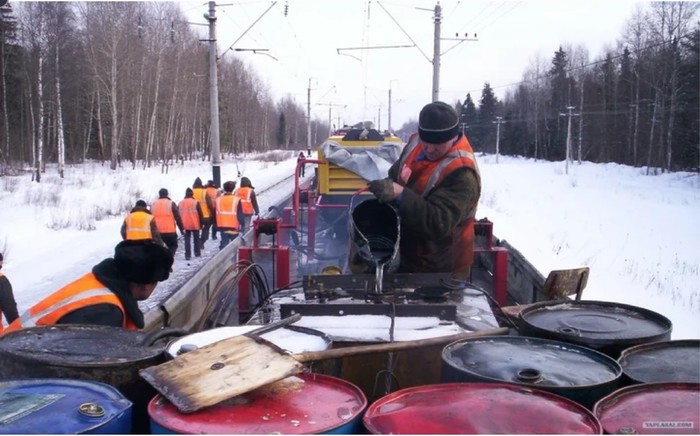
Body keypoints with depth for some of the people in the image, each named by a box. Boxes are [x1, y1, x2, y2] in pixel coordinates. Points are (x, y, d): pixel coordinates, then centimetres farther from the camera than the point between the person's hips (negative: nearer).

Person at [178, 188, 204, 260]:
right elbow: (200, 214, -6)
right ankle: (197, 253, 21)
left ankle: (187, 255, -2)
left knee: (187, 239, 5)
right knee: (196, 239, 14)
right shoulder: (196, 202, -8)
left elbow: (178, 215, 9)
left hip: (185, 225, 2)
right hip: (195, 224, -2)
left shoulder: (181, 203, 5)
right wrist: (202, 223, 3)